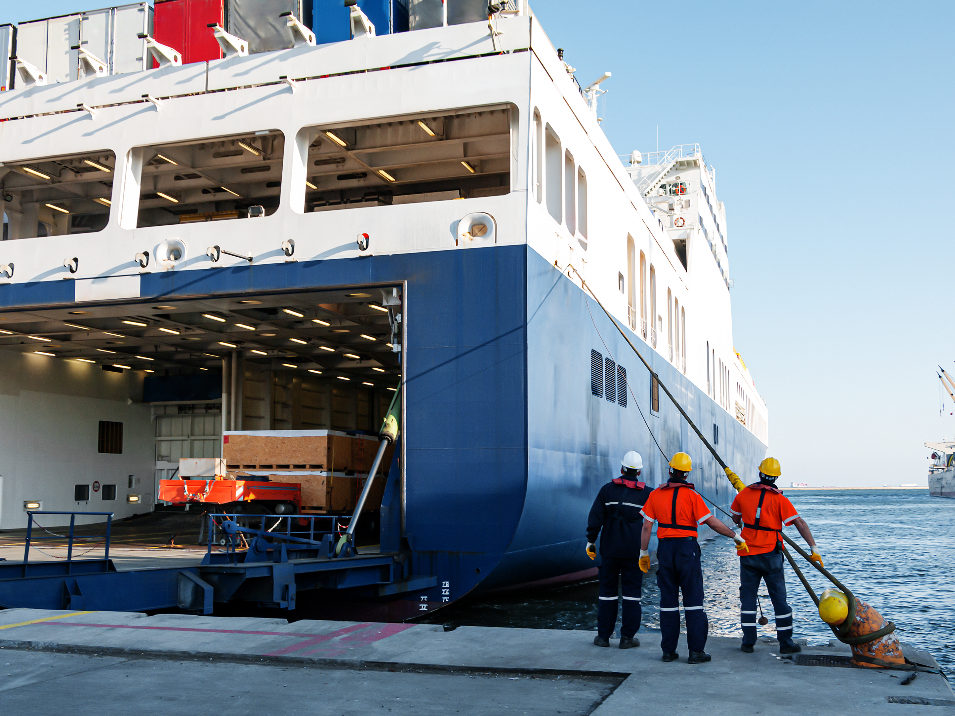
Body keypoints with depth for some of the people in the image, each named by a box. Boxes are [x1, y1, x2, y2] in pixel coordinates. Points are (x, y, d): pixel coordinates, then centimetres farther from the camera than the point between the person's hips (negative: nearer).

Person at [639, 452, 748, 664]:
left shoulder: (656, 494, 2)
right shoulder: (691, 495, -8)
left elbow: (647, 526, 3)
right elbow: (712, 522, -10)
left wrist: (643, 552, 11)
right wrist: (736, 536, 0)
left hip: (665, 548, 3)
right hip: (687, 548, -3)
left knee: (668, 600, 9)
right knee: (693, 600, 2)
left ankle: (668, 650, 12)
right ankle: (696, 651, 2)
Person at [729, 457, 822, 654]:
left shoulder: (744, 494, 0)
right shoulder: (780, 499, -8)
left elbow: (736, 519, 13)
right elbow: (799, 523, -15)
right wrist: (814, 548, -16)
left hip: (748, 553, 2)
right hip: (770, 555, -2)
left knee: (748, 596, 9)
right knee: (779, 598, 7)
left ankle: (748, 641, 7)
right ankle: (786, 642, 9)